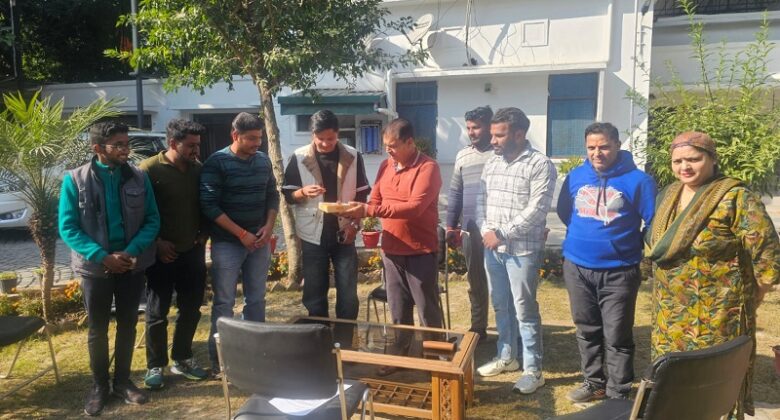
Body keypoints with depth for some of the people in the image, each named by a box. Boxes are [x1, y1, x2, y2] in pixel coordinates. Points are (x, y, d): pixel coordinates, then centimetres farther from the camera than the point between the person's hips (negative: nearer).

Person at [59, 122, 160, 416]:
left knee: (128, 325, 12)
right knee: (97, 329, 10)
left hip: (132, 265, 2)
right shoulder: (75, 180, -8)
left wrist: (132, 251, -17)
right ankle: (99, 385, 28)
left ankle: (122, 381, 29)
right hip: (95, 267, -2)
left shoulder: (139, 178, -2)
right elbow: (68, 227, -8)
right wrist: (102, 257, -18)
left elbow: (153, 220, -1)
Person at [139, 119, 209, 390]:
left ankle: (182, 360, 28)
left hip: (193, 251, 5)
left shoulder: (198, 169, 4)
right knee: (157, 313, 6)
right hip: (163, 254, -4)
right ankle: (155, 366, 21)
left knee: (191, 309, 12)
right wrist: (156, 242, -13)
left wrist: (203, 234, 4)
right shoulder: (150, 169, -11)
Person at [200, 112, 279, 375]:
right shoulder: (216, 163, -9)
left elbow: (272, 196, 13)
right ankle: (219, 358, 14)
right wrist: (241, 234, -15)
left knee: (256, 299, 11)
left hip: (259, 242, 5)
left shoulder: (263, 161, 6)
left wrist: (269, 226, -4)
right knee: (224, 302, 2)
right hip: (227, 243, -5)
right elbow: (209, 206, -14)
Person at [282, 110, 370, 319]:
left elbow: (361, 195, 6)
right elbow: (288, 195, 1)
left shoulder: (353, 156, -1)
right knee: (314, 293, 8)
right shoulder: (299, 157, -3)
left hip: (344, 233, 1)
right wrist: (303, 192, -21)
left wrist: (355, 224, -6)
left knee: (348, 293, 5)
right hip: (313, 235, 0)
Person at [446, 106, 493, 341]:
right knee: (476, 283, 13)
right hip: (470, 229, 4)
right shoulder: (462, 156, 9)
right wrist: (451, 226, 11)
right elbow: (455, 193, 13)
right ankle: (478, 328, 26)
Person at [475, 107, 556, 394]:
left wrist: (502, 234, -16)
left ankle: (533, 370, 14)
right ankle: (506, 357, 33)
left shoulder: (540, 165, -11)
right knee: (501, 306, 16)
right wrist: (486, 231, -5)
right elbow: (481, 200, 11)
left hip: (522, 249, -6)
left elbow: (536, 210, -17)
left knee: (524, 310, 1)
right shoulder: (492, 163, 10)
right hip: (492, 248, 7)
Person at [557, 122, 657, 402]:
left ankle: (618, 394, 18)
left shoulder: (637, 180, -11)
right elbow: (564, 211, 18)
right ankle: (594, 381, 34)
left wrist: (633, 247, 0)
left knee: (617, 337, 4)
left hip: (618, 271, -4)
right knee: (587, 330, 17)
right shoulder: (576, 177, 3)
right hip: (576, 267, 4)